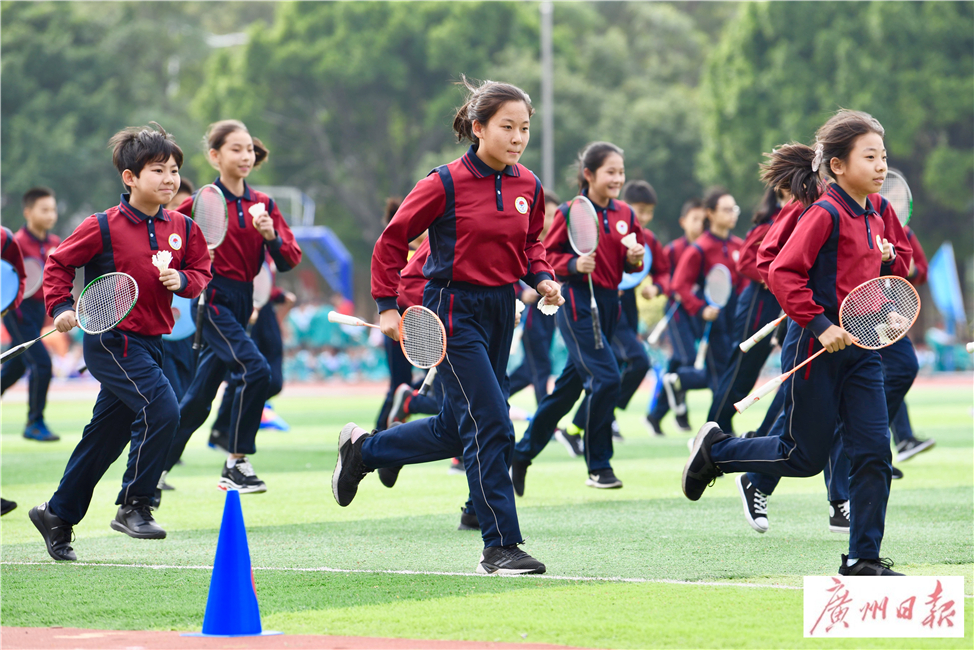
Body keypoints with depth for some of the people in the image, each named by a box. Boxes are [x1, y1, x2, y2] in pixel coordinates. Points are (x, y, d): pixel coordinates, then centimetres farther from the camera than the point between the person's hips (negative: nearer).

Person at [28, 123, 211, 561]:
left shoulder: (183, 229, 5)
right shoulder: (103, 227, -10)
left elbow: (202, 273, 13)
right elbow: (58, 263, 0)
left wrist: (183, 280, -8)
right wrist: (60, 307, -11)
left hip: (149, 343, 7)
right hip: (112, 341, -7)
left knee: (105, 437, 13)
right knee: (161, 408, -22)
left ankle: (57, 516, 27)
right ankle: (133, 505, -10)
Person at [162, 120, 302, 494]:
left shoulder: (263, 204, 7)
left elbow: (289, 261, 2)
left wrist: (270, 234, -16)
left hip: (242, 304, 6)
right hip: (213, 302, -6)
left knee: (200, 398, 10)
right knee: (255, 370, -23)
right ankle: (236, 465, -15)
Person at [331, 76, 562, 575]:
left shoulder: (528, 186, 4)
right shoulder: (446, 184, -14)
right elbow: (393, 239, -6)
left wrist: (542, 277, 1)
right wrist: (387, 305, -8)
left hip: (500, 310, 7)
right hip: (454, 311, -7)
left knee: (456, 431, 15)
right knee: (491, 426, -13)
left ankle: (363, 449, 38)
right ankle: (500, 547, -8)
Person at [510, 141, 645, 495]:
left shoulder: (625, 214, 8)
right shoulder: (570, 213, -9)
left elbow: (630, 262, 16)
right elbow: (546, 256, -5)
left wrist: (634, 259, -6)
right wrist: (573, 265, -22)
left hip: (609, 303, 7)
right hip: (577, 302, -7)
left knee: (570, 385, 12)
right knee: (605, 377, -16)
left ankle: (522, 454, 24)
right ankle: (598, 466, -5)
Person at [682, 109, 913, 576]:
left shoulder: (880, 212, 8)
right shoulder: (825, 213, -17)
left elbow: (901, 254, 26)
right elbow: (783, 273, -21)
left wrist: (890, 259, 2)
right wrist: (819, 325, -23)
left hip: (861, 346, 7)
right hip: (817, 348, -7)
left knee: (873, 450, -1)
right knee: (804, 457, 4)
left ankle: (864, 558, 4)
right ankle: (716, 450, 27)